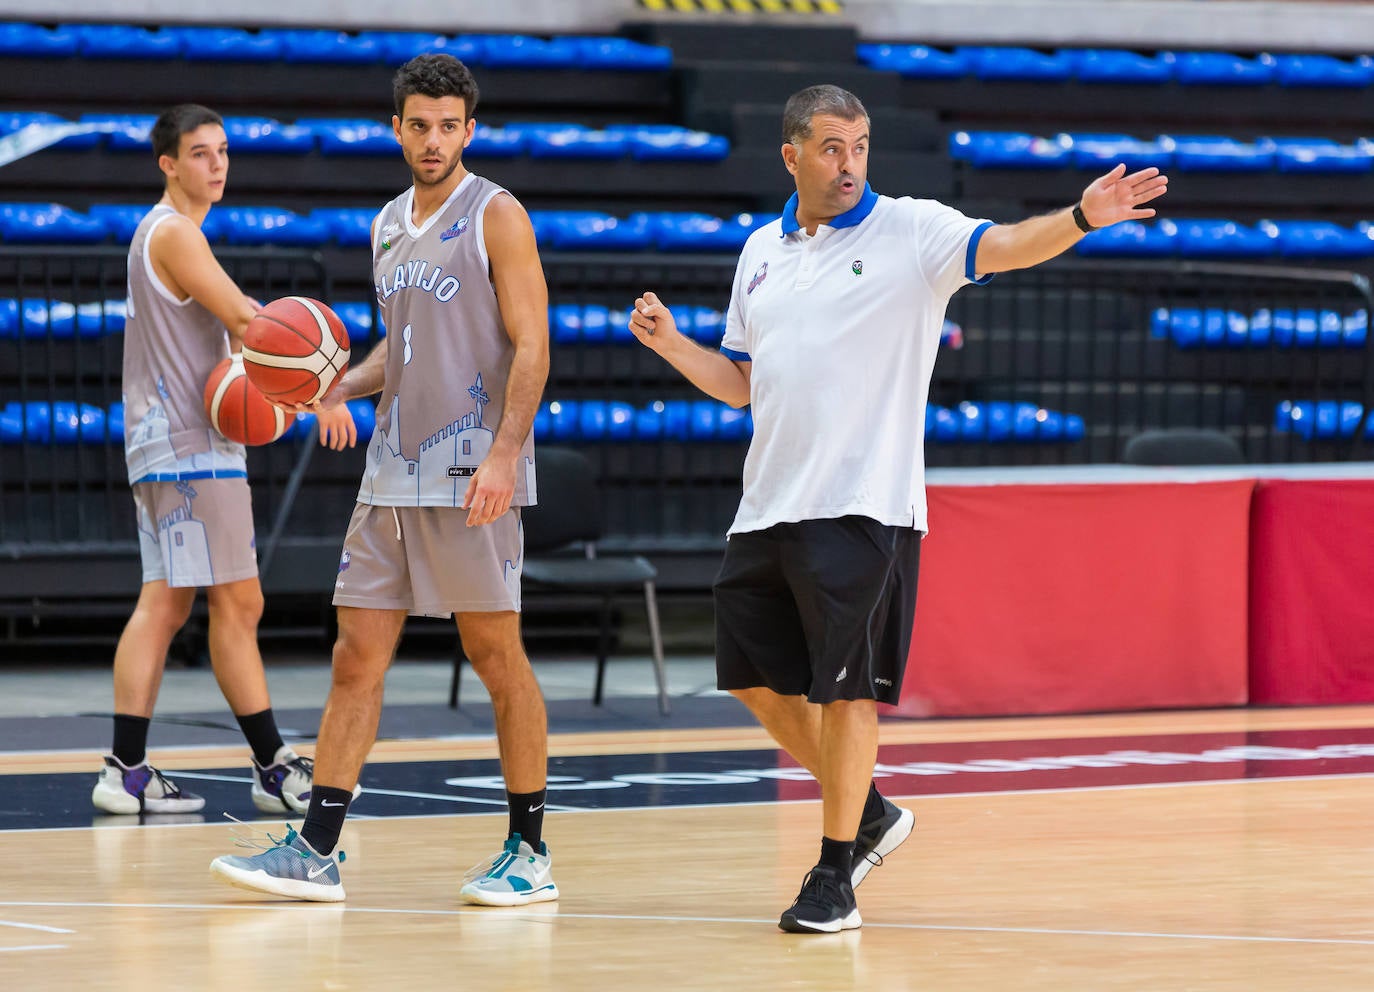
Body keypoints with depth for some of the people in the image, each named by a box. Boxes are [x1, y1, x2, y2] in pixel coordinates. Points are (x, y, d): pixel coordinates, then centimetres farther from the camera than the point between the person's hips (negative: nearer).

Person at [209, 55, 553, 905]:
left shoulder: (495, 217, -5)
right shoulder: (389, 226, 16)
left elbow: (530, 348, -11)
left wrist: (504, 455, -22)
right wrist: (342, 386, 8)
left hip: (471, 476, -7)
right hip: (393, 476, 7)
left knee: (498, 657, -2)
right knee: (358, 657, 3)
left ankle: (530, 851, 7)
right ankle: (316, 852, 3)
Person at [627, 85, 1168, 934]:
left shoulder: (911, 231, -2)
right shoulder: (762, 252, 15)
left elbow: (1005, 247, -18)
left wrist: (1082, 218, -36)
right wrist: (670, 342, 6)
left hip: (863, 507, -6)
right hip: (769, 506, 6)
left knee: (845, 689, -5)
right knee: (757, 678, 10)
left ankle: (836, 875, 5)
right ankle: (870, 813, 28)